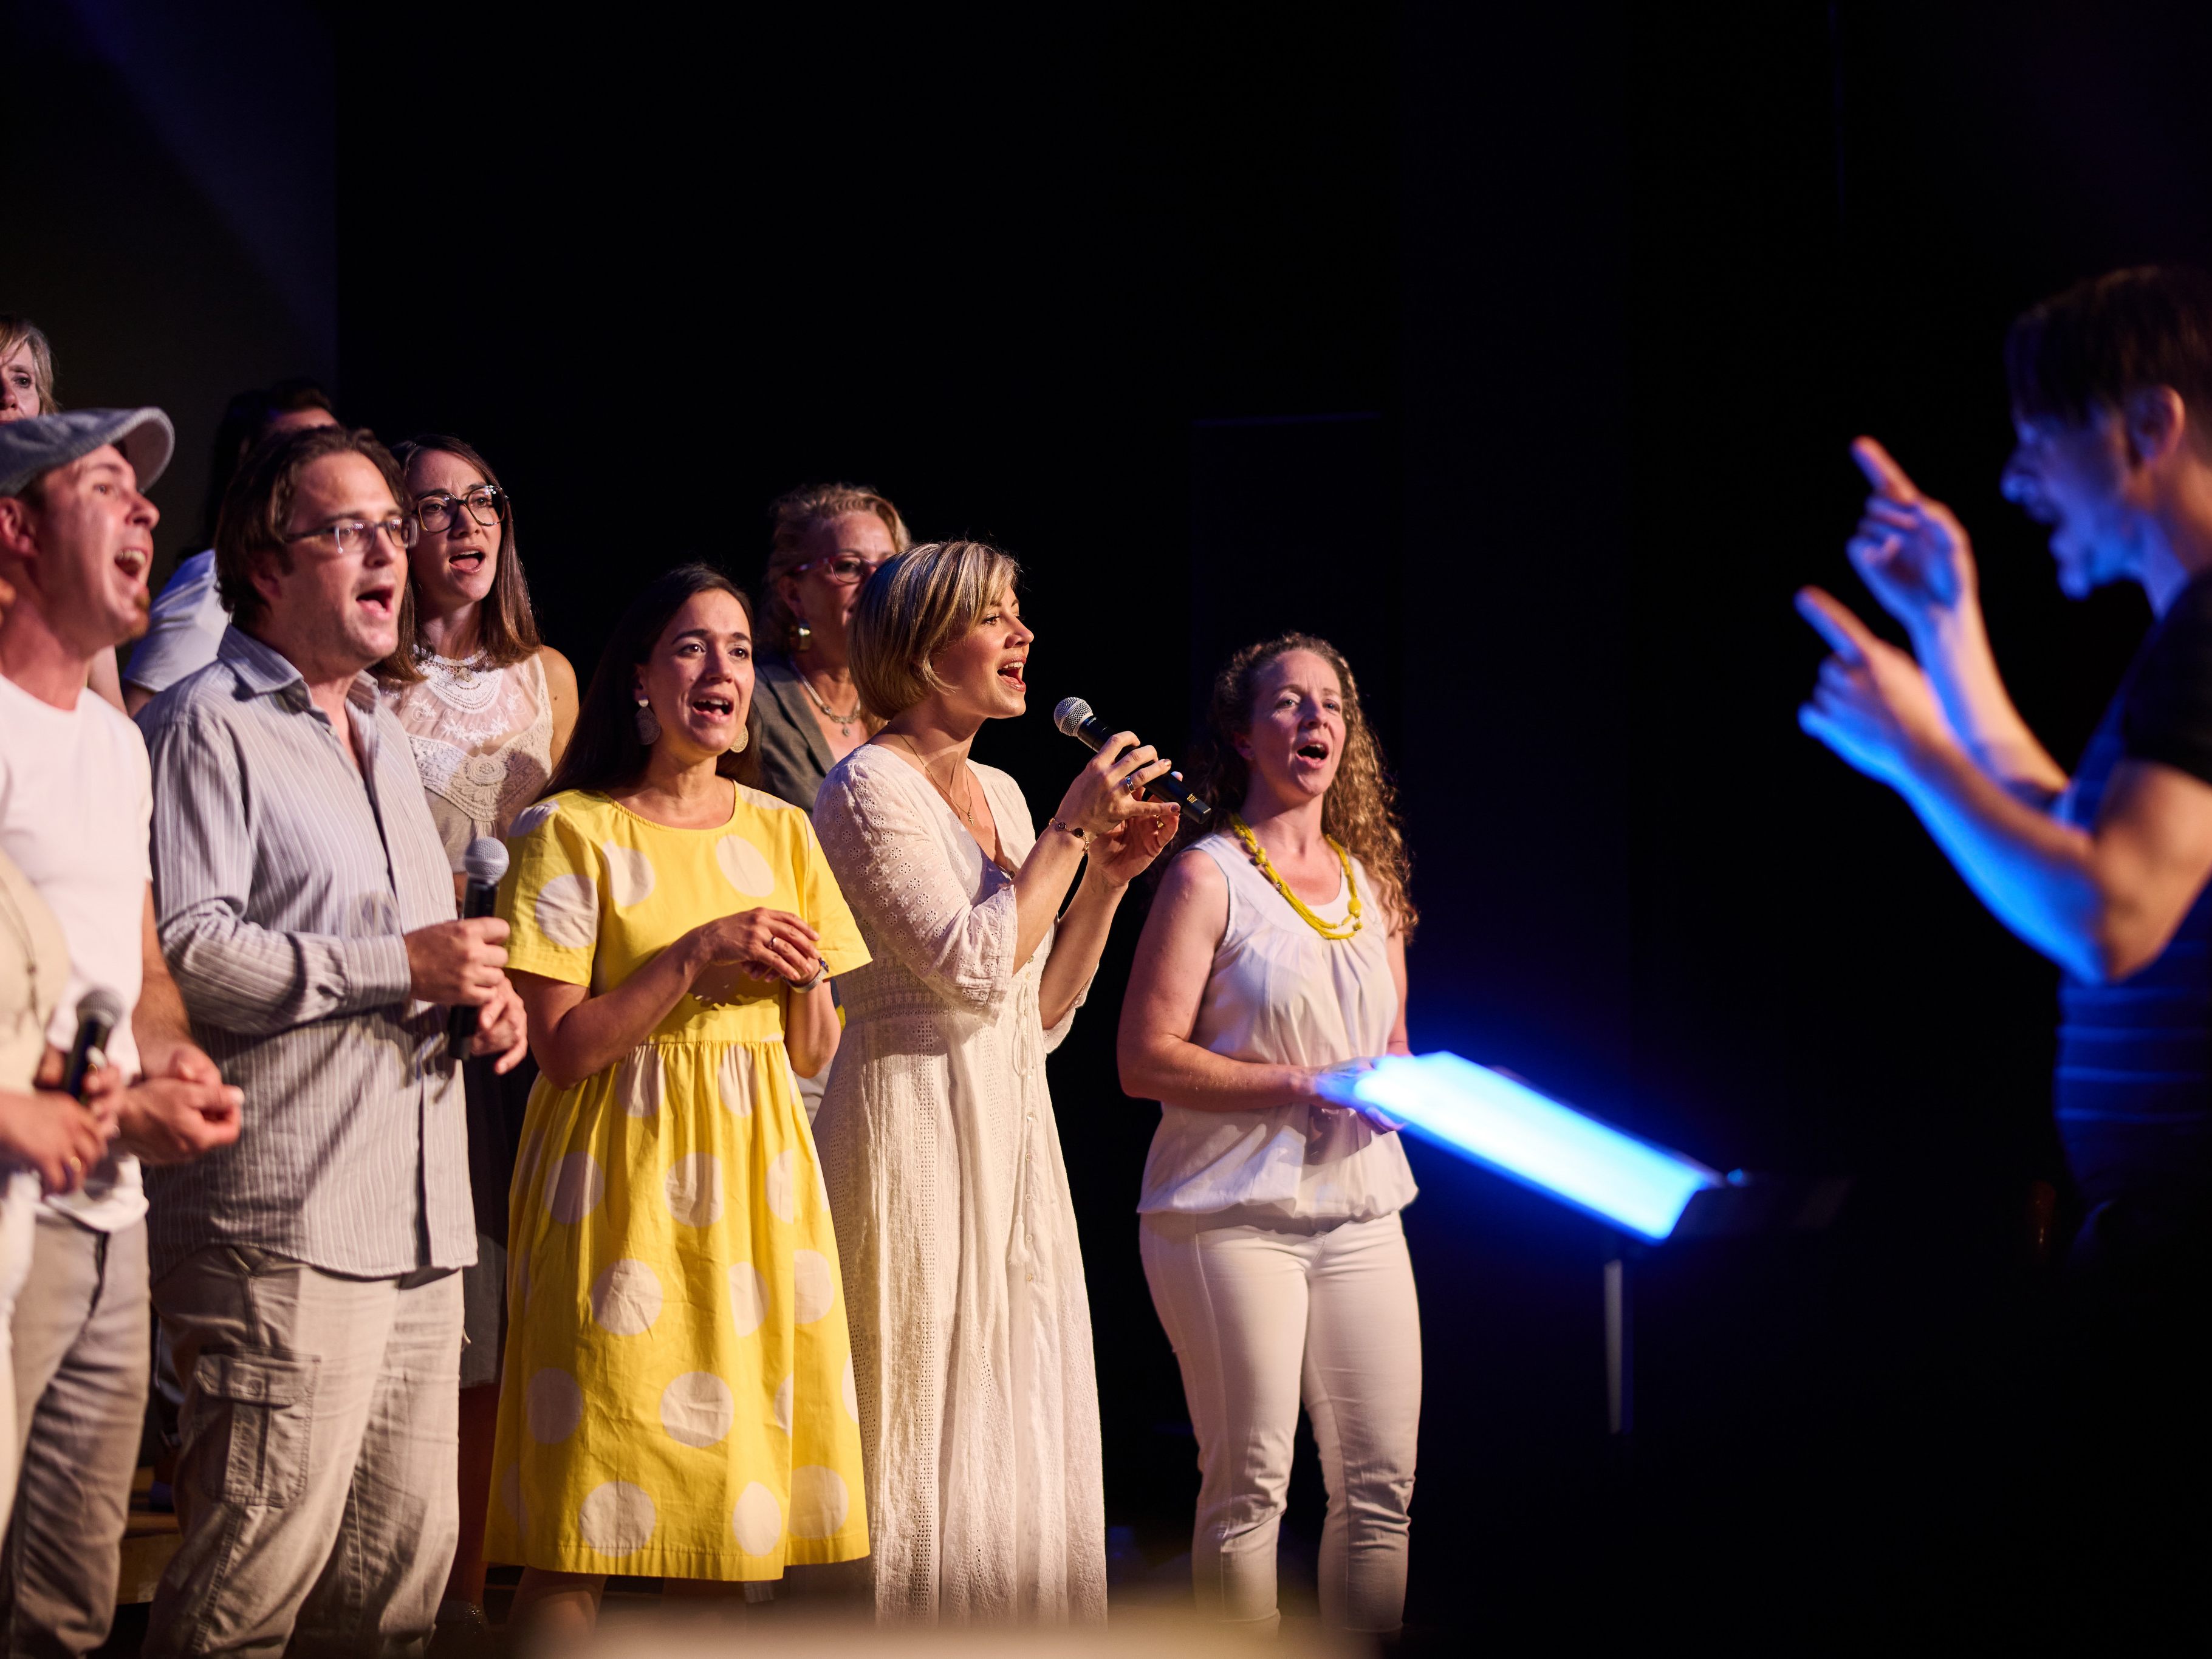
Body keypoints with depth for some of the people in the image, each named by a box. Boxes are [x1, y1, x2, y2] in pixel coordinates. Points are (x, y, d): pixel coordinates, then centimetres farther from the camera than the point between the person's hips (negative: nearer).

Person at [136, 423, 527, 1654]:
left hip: (419, 1222, 9)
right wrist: (397, 966, -15)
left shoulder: (380, 732, 25)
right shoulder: (211, 726, -4)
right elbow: (183, 949, -18)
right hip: (285, 1222, -9)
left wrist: (478, 990, 14)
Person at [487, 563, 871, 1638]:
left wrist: (804, 980, -5)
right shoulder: (572, 831, -2)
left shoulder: (781, 833, 12)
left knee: (733, 1505, 3)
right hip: (627, 1176, -5)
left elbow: (814, 1057, 15)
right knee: (584, 1541, -8)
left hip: (755, 1173, 5)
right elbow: (562, 1046, -9)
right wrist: (694, 956, -16)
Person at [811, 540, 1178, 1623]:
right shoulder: (869, 786, -8)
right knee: (921, 1442, -7)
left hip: (1012, 1131, 8)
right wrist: (1071, 829, -11)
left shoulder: (1000, 794, 16)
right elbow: (971, 965, -18)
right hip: (916, 1133, -8)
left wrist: (1108, 874, 7)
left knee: (1016, 1444, 8)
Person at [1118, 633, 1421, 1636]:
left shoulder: (1369, 882, 16)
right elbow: (1145, 1061, -11)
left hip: (1359, 1211, 6)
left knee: (1381, 1481, 4)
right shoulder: (1208, 877, -4)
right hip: (1234, 1211, -6)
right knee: (1250, 1483, -6)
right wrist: (1304, 1085, -16)